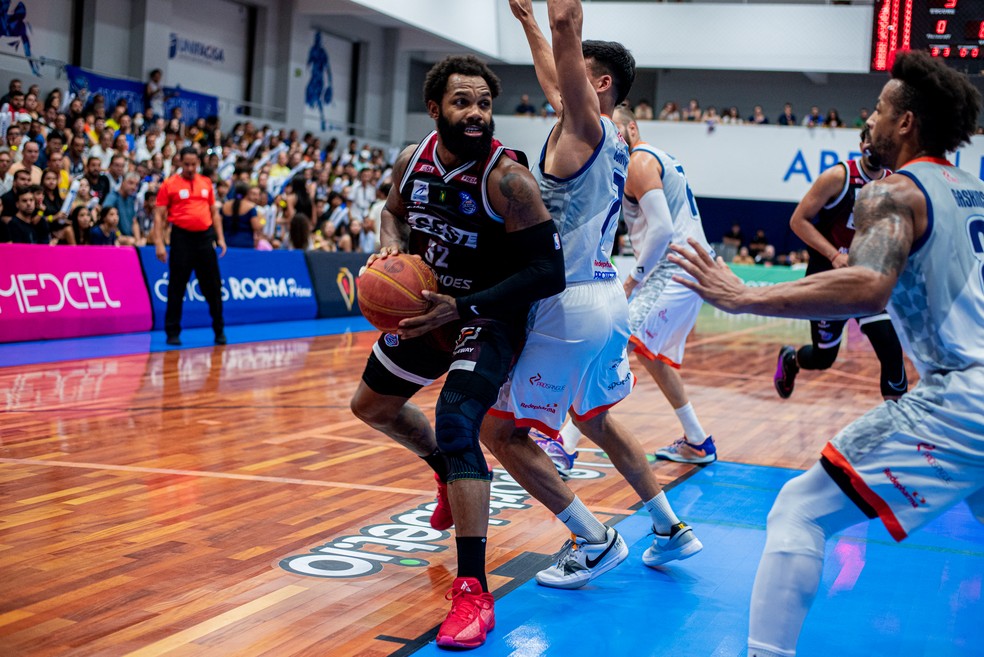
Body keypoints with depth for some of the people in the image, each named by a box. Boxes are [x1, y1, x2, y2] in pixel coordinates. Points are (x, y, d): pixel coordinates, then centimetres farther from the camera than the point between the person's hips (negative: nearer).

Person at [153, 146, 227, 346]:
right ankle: (172, 333, 9)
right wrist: (159, 244, -9)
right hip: (181, 238, -3)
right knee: (176, 288, 1)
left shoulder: (206, 183, 11)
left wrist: (220, 238, 10)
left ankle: (219, 330, 16)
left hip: (205, 237, 3)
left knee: (213, 287, 6)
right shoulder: (169, 185, 0)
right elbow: (159, 216, -2)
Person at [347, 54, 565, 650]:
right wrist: (390, 244, -11)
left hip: (490, 317, -7)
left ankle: (474, 593, -24)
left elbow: (549, 271, -30)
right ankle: (449, 474, 50)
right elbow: (395, 211, 13)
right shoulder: (413, 160, -9)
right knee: (372, 405, 22)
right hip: (428, 305, 8)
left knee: (455, 422, -28)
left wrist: (462, 308, -35)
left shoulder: (508, 179, -28)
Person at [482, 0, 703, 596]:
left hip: (570, 306, -10)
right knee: (596, 418, 28)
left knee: (500, 430, 1)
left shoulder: (584, 128, -13)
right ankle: (672, 529, 31)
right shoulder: (612, 140, 12)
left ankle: (596, 541, 3)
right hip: (607, 298, 10)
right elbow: (555, 81, 29)